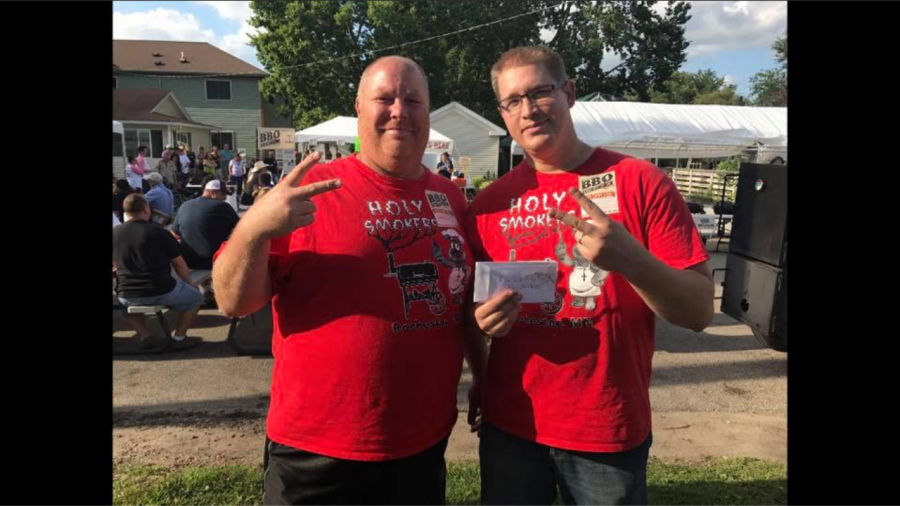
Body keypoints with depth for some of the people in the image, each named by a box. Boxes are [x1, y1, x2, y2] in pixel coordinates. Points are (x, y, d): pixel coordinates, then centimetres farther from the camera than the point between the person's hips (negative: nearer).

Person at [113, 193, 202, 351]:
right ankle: (179, 338, 14)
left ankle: (145, 337, 20)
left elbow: (115, 265, 18)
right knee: (194, 295, 21)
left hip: (128, 296, 4)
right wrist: (190, 282, 17)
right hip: (161, 291, -4)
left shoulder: (114, 233, 1)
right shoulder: (160, 232, -9)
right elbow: (178, 264, 0)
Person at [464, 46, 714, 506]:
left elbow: (699, 311, -10)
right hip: (509, 427, 2)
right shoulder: (489, 202, -1)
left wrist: (629, 259, -27)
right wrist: (482, 320, -13)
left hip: (610, 435, -2)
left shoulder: (640, 182, -8)